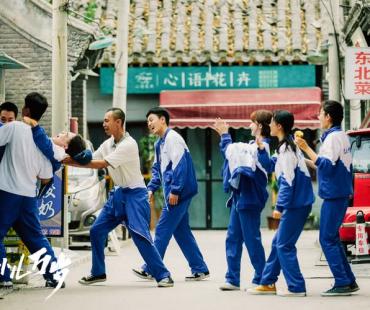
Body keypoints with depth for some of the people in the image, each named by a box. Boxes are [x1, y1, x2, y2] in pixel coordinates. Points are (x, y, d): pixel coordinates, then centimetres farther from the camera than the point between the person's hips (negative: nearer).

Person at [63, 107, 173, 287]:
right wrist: (66, 160, -8)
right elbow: (90, 161, 6)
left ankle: (163, 275, -13)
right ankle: (98, 273, 21)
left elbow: (101, 164, -25)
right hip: (118, 193, 8)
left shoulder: (128, 144, -20)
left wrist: (71, 161, -23)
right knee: (96, 231, 7)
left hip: (134, 194, -8)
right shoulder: (108, 144, 7)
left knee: (140, 235, -18)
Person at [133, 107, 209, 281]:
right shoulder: (159, 143, 17)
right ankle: (200, 270, 14)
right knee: (181, 231, 11)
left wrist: (174, 190, -22)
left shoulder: (172, 138, -12)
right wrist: (151, 188, 11)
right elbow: (157, 168, 25)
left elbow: (180, 165, -20)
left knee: (162, 230, -5)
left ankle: (150, 270, 0)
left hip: (179, 193, -10)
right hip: (176, 193, 10)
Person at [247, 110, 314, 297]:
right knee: (278, 243, 15)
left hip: (296, 204, -10)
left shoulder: (286, 149, -15)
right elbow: (271, 165, 28)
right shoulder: (287, 146, 14)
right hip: (297, 203, 10)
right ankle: (267, 283, 22)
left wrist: (280, 207, -19)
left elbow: (288, 181, -20)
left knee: (284, 245, -5)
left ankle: (296, 288, -3)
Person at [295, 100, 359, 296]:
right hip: (342, 193, 10)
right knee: (332, 239, 14)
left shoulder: (333, 137, -14)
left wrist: (306, 149, -22)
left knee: (327, 239, -8)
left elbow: (326, 165, -23)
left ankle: (342, 283, -11)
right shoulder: (343, 136, 16)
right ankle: (349, 282, 14)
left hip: (333, 194, -10)